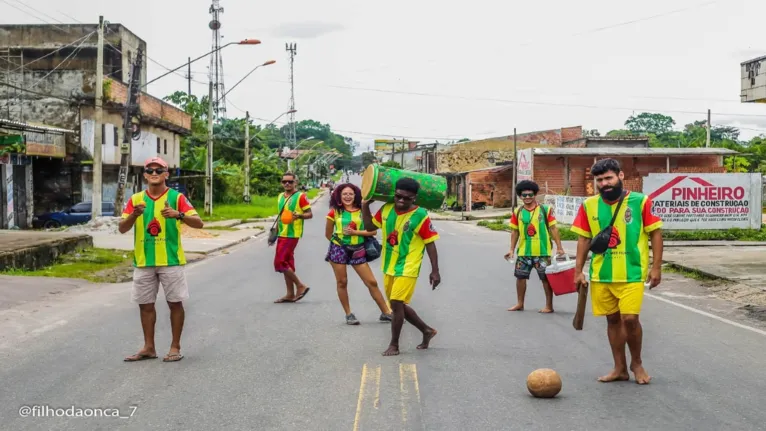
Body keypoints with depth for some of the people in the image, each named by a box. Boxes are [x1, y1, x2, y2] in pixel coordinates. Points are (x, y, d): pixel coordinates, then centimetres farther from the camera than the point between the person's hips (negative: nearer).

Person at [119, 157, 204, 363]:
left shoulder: (176, 197, -3)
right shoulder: (136, 199, 6)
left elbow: (199, 223, -11)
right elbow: (122, 229, 0)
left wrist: (178, 215, -30)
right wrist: (134, 215, -20)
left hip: (170, 260, -3)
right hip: (143, 261, 3)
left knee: (175, 303, 3)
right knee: (145, 305, 9)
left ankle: (175, 347, 13)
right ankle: (149, 347, 20)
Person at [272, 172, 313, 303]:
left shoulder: (300, 196, -9)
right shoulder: (281, 197, 14)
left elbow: (310, 214, -9)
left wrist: (299, 216, -28)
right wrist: (275, 232, 22)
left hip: (292, 235, -8)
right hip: (282, 234, 8)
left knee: (279, 263, -12)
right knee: (287, 264, 11)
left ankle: (301, 286, -1)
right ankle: (290, 294, 17)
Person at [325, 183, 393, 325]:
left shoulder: (363, 211, 0)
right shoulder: (335, 212, -3)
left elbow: (373, 231, -7)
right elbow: (328, 234, 6)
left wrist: (355, 232, -16)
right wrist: (338, 242, 9)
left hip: (357, 250, 1)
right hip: (338, 249, -1)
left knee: (372, 282, 1)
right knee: (342, 282, 5)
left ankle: (386, 312, 8)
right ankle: (349, 314, 18)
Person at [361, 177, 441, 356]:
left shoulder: (420, 216, -16)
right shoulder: (386, 209, -1)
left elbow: (430, 244, -12)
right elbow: (369, 226, 13)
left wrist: (435, 271, -13)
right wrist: (365, 205, 0)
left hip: (407, 268, -7)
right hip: (389, 267, 7)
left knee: (397, 304, -9)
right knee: (398, 305, 15)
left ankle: (394, 345, 7)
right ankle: (427, 330, 35)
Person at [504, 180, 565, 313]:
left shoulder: (545, 210, -4)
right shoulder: (518, 212, 4)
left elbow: (553, 229, -3)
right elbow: (514, 232, 10)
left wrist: (559, 247, -6)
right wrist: (512, 250, 6)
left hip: (542, 251, -3)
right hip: (523, 252, 4)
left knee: (546, 278, 3)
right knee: (520, 276, 11)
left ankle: (549, 306, 13)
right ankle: (520, 303, 26)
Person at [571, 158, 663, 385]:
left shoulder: (640, 201, -6)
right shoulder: (589, 205, 3)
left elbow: (655, 233, -1)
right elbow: (584, 239, 9)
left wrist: (656, 267, -5)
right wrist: (579, 270, 7)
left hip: (632, 273, -3)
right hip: (600, 274, 3)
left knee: (629, 318, -11)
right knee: (612, 319, 10)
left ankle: (637, 363, 14)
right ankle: (620, 368, 23)